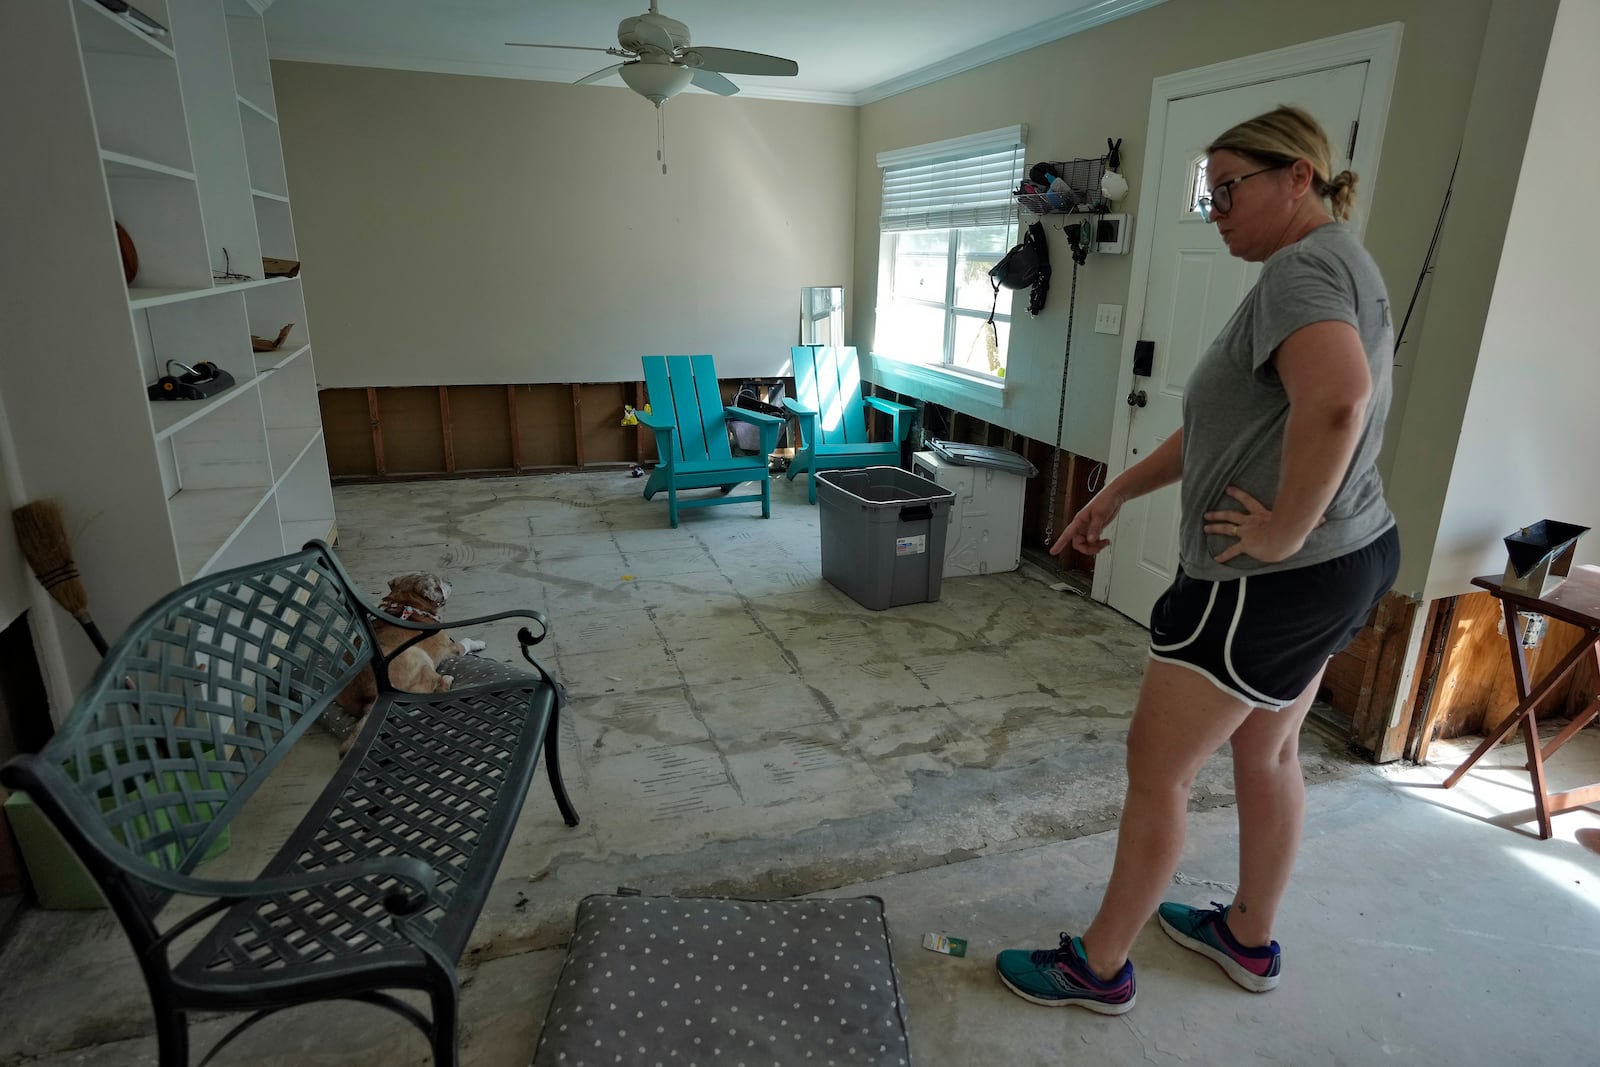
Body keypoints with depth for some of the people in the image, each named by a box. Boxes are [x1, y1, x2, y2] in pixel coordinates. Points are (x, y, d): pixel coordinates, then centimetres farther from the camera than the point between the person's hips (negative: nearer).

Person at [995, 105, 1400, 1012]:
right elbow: (1227, 427, 17)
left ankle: (1100, 966, 19)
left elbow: (1336, 400, -38)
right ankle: (1252, 938, 41)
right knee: (1267, 750, 22)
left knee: (1158, 768, 2)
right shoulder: (1332, 265, 17)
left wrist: (1285, 530, -26)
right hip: (1348, 562, 11)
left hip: (1274, 580, -10)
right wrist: (1117, 494, 12)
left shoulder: (1304, 266, -16)